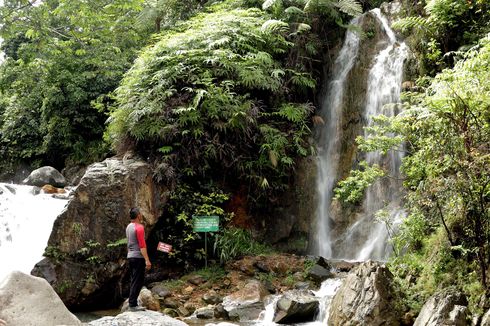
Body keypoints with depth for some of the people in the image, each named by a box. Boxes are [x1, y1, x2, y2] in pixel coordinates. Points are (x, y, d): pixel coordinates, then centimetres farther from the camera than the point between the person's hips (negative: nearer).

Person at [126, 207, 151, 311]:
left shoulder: (129, 227, 12)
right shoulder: (139, 227, -14)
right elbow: (142, 245, -19)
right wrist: (147, 260, -20)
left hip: (130, 257, 9)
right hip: (138, 257, -9)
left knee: (134, 281, 14)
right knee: (137, 281, -6)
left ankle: (132, 304, 15)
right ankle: (133, 305, -6)